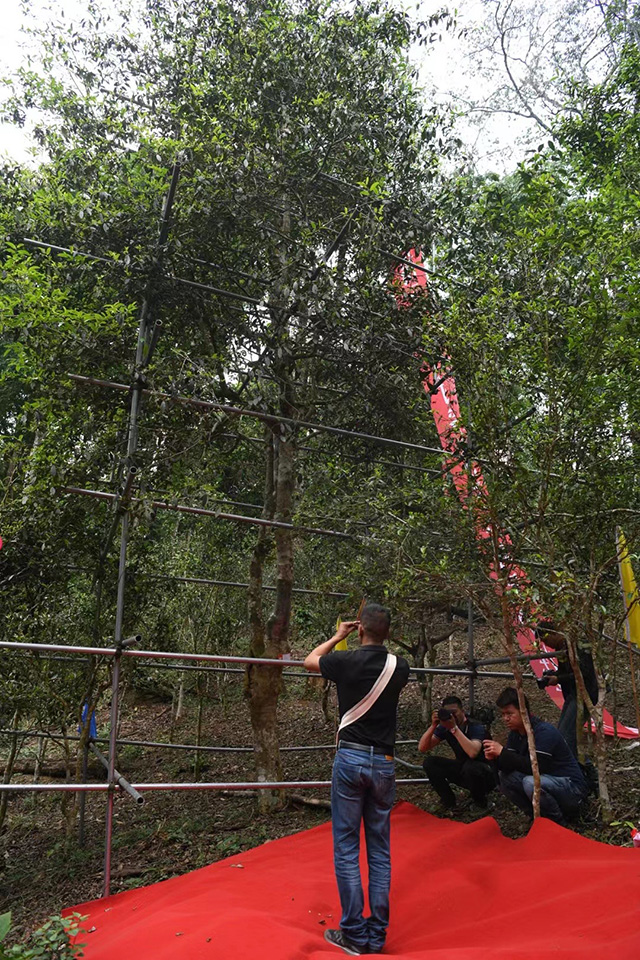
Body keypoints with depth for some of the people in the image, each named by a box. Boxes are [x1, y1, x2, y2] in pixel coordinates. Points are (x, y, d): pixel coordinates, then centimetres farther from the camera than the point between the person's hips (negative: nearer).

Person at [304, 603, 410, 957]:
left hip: (351, 759, -3)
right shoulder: (399, 666, -3)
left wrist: (337, 637, 20)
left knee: (347, 849, 6)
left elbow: (310, 661, 11)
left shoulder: (346, 661, -11)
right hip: (384, 763, 3)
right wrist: (371, 646, 25)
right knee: (379, 851, 12)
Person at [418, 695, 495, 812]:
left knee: (470, 767, -38)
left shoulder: (477, 727, -23)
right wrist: (433, 726, -29)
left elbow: (473, 753, -42)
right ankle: (449, 801, 2)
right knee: (429, 763, -14)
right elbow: (422, 748, -15)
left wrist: (454, 728, -43)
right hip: (463, 771, 5)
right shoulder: (444, 727, -7)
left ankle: (480, 804, -8)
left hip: (485, 775, -5)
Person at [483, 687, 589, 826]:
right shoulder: (515, 734, 2)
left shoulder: (544, 732, -23)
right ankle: (540, 818, 4)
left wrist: (503, 752, -30)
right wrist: (496, 757, -22)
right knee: (503, 777, -8)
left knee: (531, 782, -34)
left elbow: (535, 767, -30)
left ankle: (559, 823, -8)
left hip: (572, 788, -8)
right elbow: (510, 767, -1)